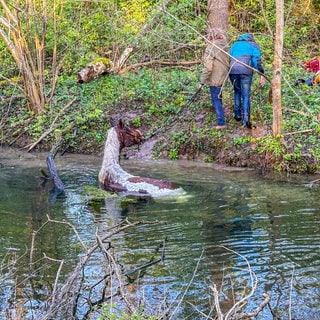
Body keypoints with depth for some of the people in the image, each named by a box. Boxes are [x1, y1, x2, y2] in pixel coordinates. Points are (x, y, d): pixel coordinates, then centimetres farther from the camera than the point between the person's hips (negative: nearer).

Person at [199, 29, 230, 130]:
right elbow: (229, 62, 13)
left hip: (215, 78, -7)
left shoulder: (210, 48, -16)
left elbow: (208, 67, -19)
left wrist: (202, 81, -13)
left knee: (216, 99, -2)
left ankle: (221, 123, -4)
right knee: (218, 97, 25)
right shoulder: (226, 47, 4)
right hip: (224, 76, 7)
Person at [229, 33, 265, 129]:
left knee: (237, 92, 23)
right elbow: (257, 60, 3)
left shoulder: (234, 44, 27)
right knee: (246, 95, 1)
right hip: (246, 71, -3)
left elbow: (229, 58, 26)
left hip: (232, 70, 3)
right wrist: (262, 74, 1)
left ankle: (237, 115, 23)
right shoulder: (253, 45, 15)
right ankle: (245, 120, -8)